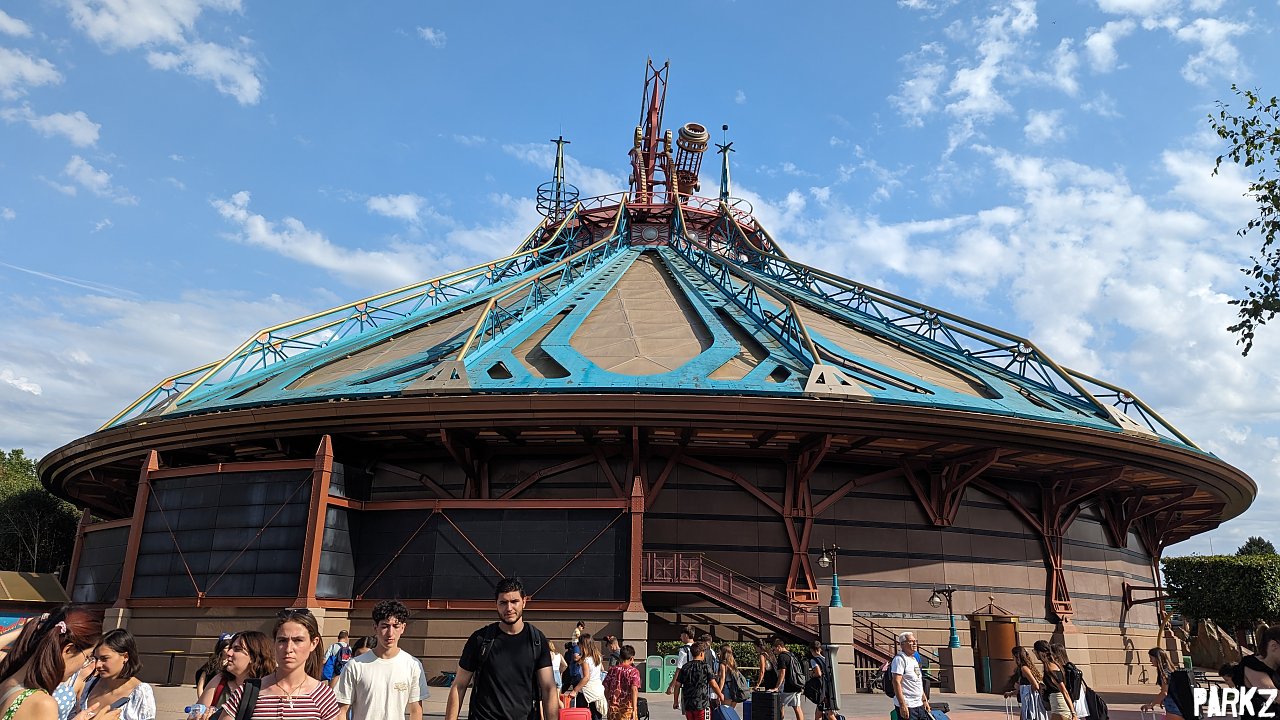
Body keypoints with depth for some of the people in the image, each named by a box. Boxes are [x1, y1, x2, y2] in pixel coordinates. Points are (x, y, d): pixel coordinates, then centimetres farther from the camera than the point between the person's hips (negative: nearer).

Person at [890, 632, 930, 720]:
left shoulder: (914, 659, 17)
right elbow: (896, 682, -19)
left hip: (919, 705, 9)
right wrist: (902, 705, -24)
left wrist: (925, 700, 20)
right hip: (907, 706, -9)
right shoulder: (899, 659, -12)